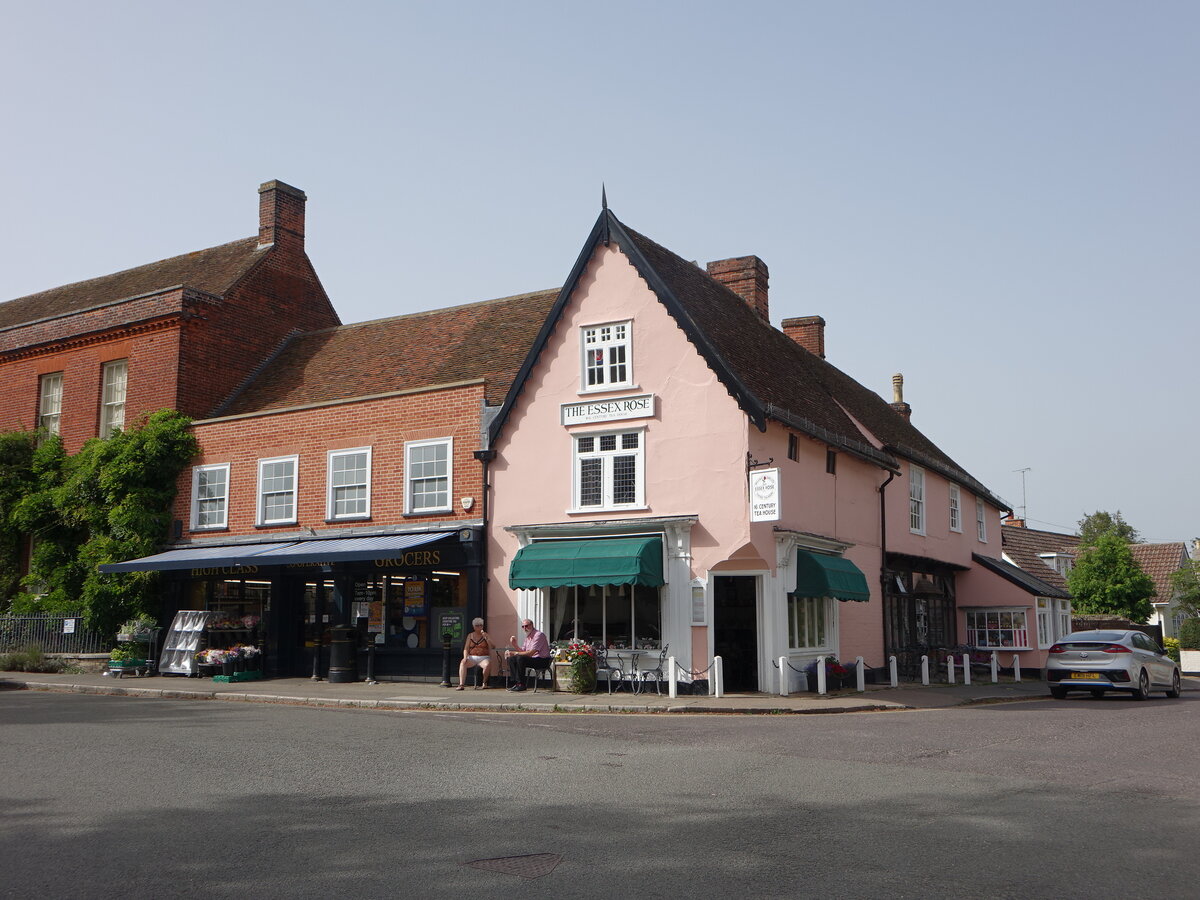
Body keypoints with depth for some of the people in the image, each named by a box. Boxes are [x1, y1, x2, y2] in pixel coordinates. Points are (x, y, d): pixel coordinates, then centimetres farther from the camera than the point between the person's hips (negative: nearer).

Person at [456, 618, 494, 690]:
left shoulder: (485, 635, 9)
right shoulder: (470, 636, 13)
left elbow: (491, 646, -3)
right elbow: (466, 649, 8)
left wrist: (485, 637, -15)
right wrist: (465, 657, -10)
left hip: (483, 658, -1)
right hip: (472, 657, 2)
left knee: (487, 664, -36)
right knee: (462, 663, -29)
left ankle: (484, 683, -15)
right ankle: (461, 684, -36)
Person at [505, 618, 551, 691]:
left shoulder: (538, 635, -16)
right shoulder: (527, 637, 15)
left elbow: (531, 653, -24)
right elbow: (522, 651, 10)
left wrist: (515, 653, -26)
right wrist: (514, 645, -6)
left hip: (542, 661, -9)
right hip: (532, 659, 9)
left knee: (520, 658, -29)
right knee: (511, 659, 0)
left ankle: (521, 684, -23)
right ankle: (515, 683, -5)